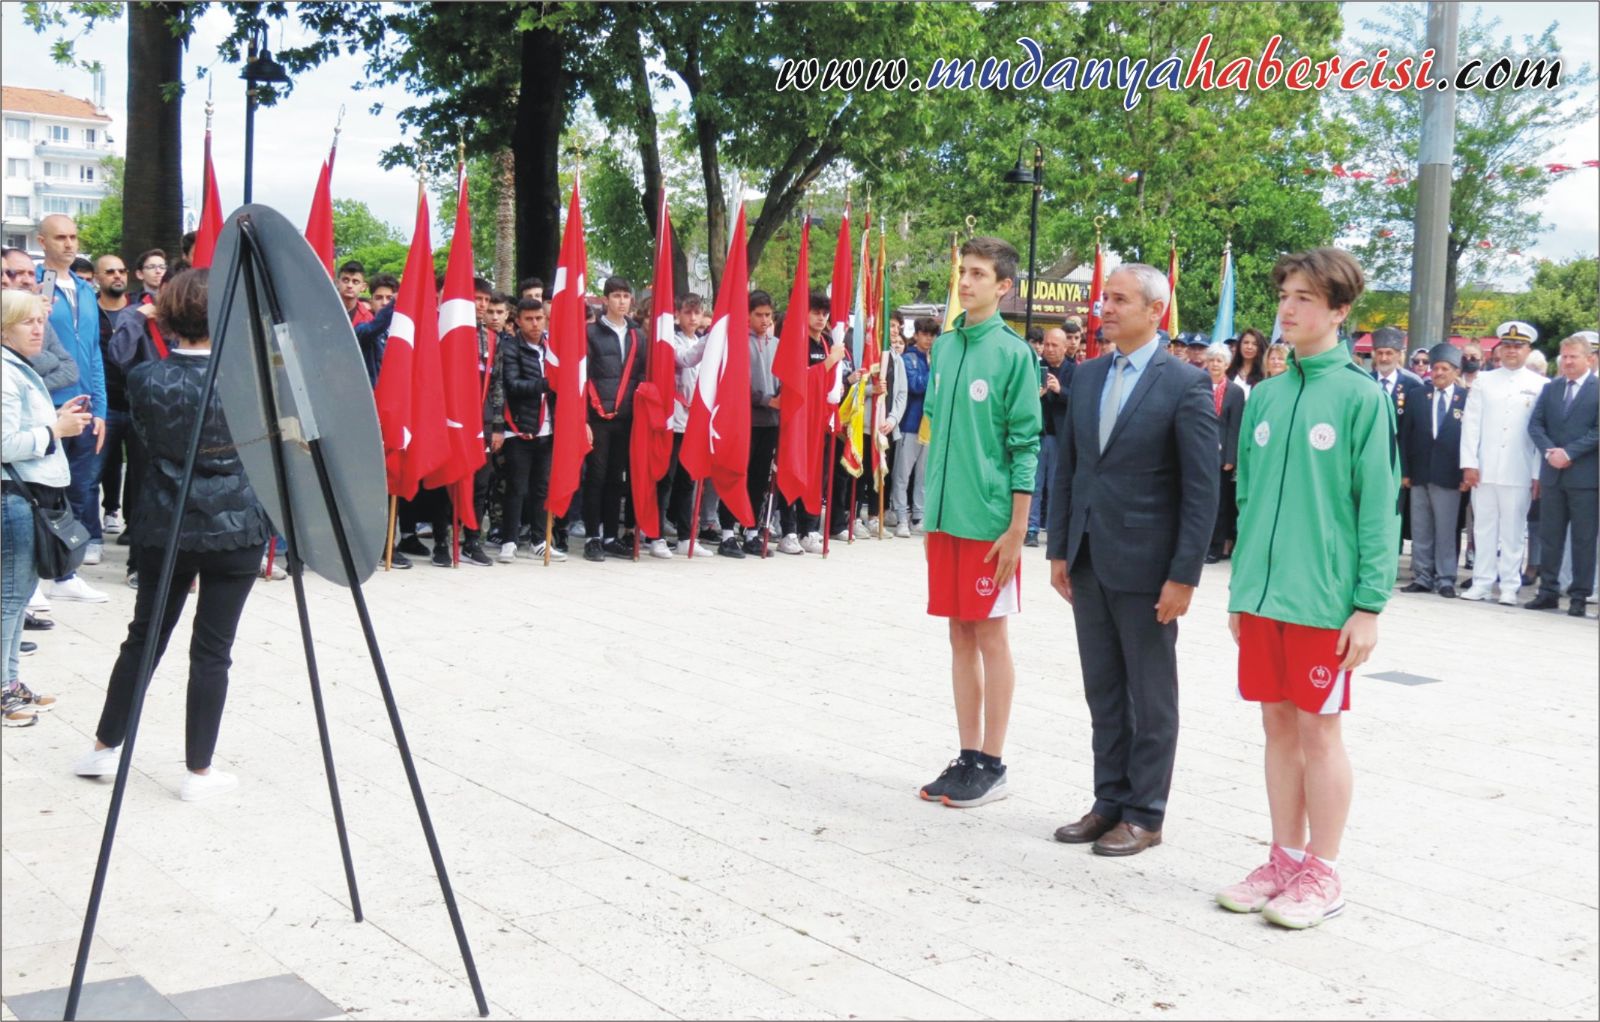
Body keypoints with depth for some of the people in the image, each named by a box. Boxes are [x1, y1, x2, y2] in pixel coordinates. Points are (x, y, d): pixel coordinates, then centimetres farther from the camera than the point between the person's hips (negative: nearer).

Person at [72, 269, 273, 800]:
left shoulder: (145, 379, -6)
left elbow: (147, 439, 10)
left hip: (165, 529, 3)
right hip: (235, 529, -2)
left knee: (144, 637, 17)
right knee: (212, 649, 3)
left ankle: (105, 748, 27)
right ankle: (199, 772, 11)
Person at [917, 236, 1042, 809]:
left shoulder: (1013, 353, -9)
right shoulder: (944, 346, 8)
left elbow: (1026, 445, -9)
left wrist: (1015, 530, -13)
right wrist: (931, 510, 14)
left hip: (989, 520, -6)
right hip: (944, 517, 6)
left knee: (991, 636, 2)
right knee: (960, 634, 11)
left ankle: (991, 764, 12)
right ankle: (967, 757, 21)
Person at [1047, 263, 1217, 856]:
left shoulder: (1185, 385, -10)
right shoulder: (1087, 377, 9)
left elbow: (1202, 490, -11)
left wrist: (1184, 576, -15)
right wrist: (1059, 550, 8)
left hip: (1145, 564, -6)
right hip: (1088, 561, 6)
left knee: (1151, 697, 7)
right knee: (1103, 691, 14)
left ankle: (1144, 816, 17)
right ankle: (1109, 801, 26)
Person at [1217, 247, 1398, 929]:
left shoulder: (1361, 396, -7)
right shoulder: (1266, 397, 8)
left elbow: (1378, 508, -9)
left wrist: (1370, 605, -11)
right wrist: (1240, 589, 13)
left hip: (1324, 598, -5)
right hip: (1262, 594, 5)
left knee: (1318, 729, 3)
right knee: (1278, 725, 12)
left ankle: (1322, 874, 16)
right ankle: (1286, 860, 25)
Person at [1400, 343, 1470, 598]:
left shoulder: (1467, 399, -1)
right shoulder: (1418, 396, 8)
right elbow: (1405, 434, 8)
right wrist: (1404, 470, 2)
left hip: (1448, 476, -3)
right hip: (1419, 473, 3)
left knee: (1446, 530, 1)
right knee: (1420, 530, 6)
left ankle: (1445, 579, 7)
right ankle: (1422, 577, 13)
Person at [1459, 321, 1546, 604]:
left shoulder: (1540, 386, 3)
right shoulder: (1483, 381, 9)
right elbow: (1471, 423, 6)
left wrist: (1538, 474, -5)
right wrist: (1469, 463, -2)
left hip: (1519, 473, -2)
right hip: (1484, 471, 2)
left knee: (1514, 530, 2)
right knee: (1484, 527, 6)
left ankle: (1510, 586, 8)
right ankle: (1482, 583, 11)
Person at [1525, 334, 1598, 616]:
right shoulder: (1551, 388, 11)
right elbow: (1535, 424, 7)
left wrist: (1569, 453, -17)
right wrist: (1549, 452, -10)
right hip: (1552, 473, 4)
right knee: (1549, 537, 9)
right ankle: (1548, 591, 16)